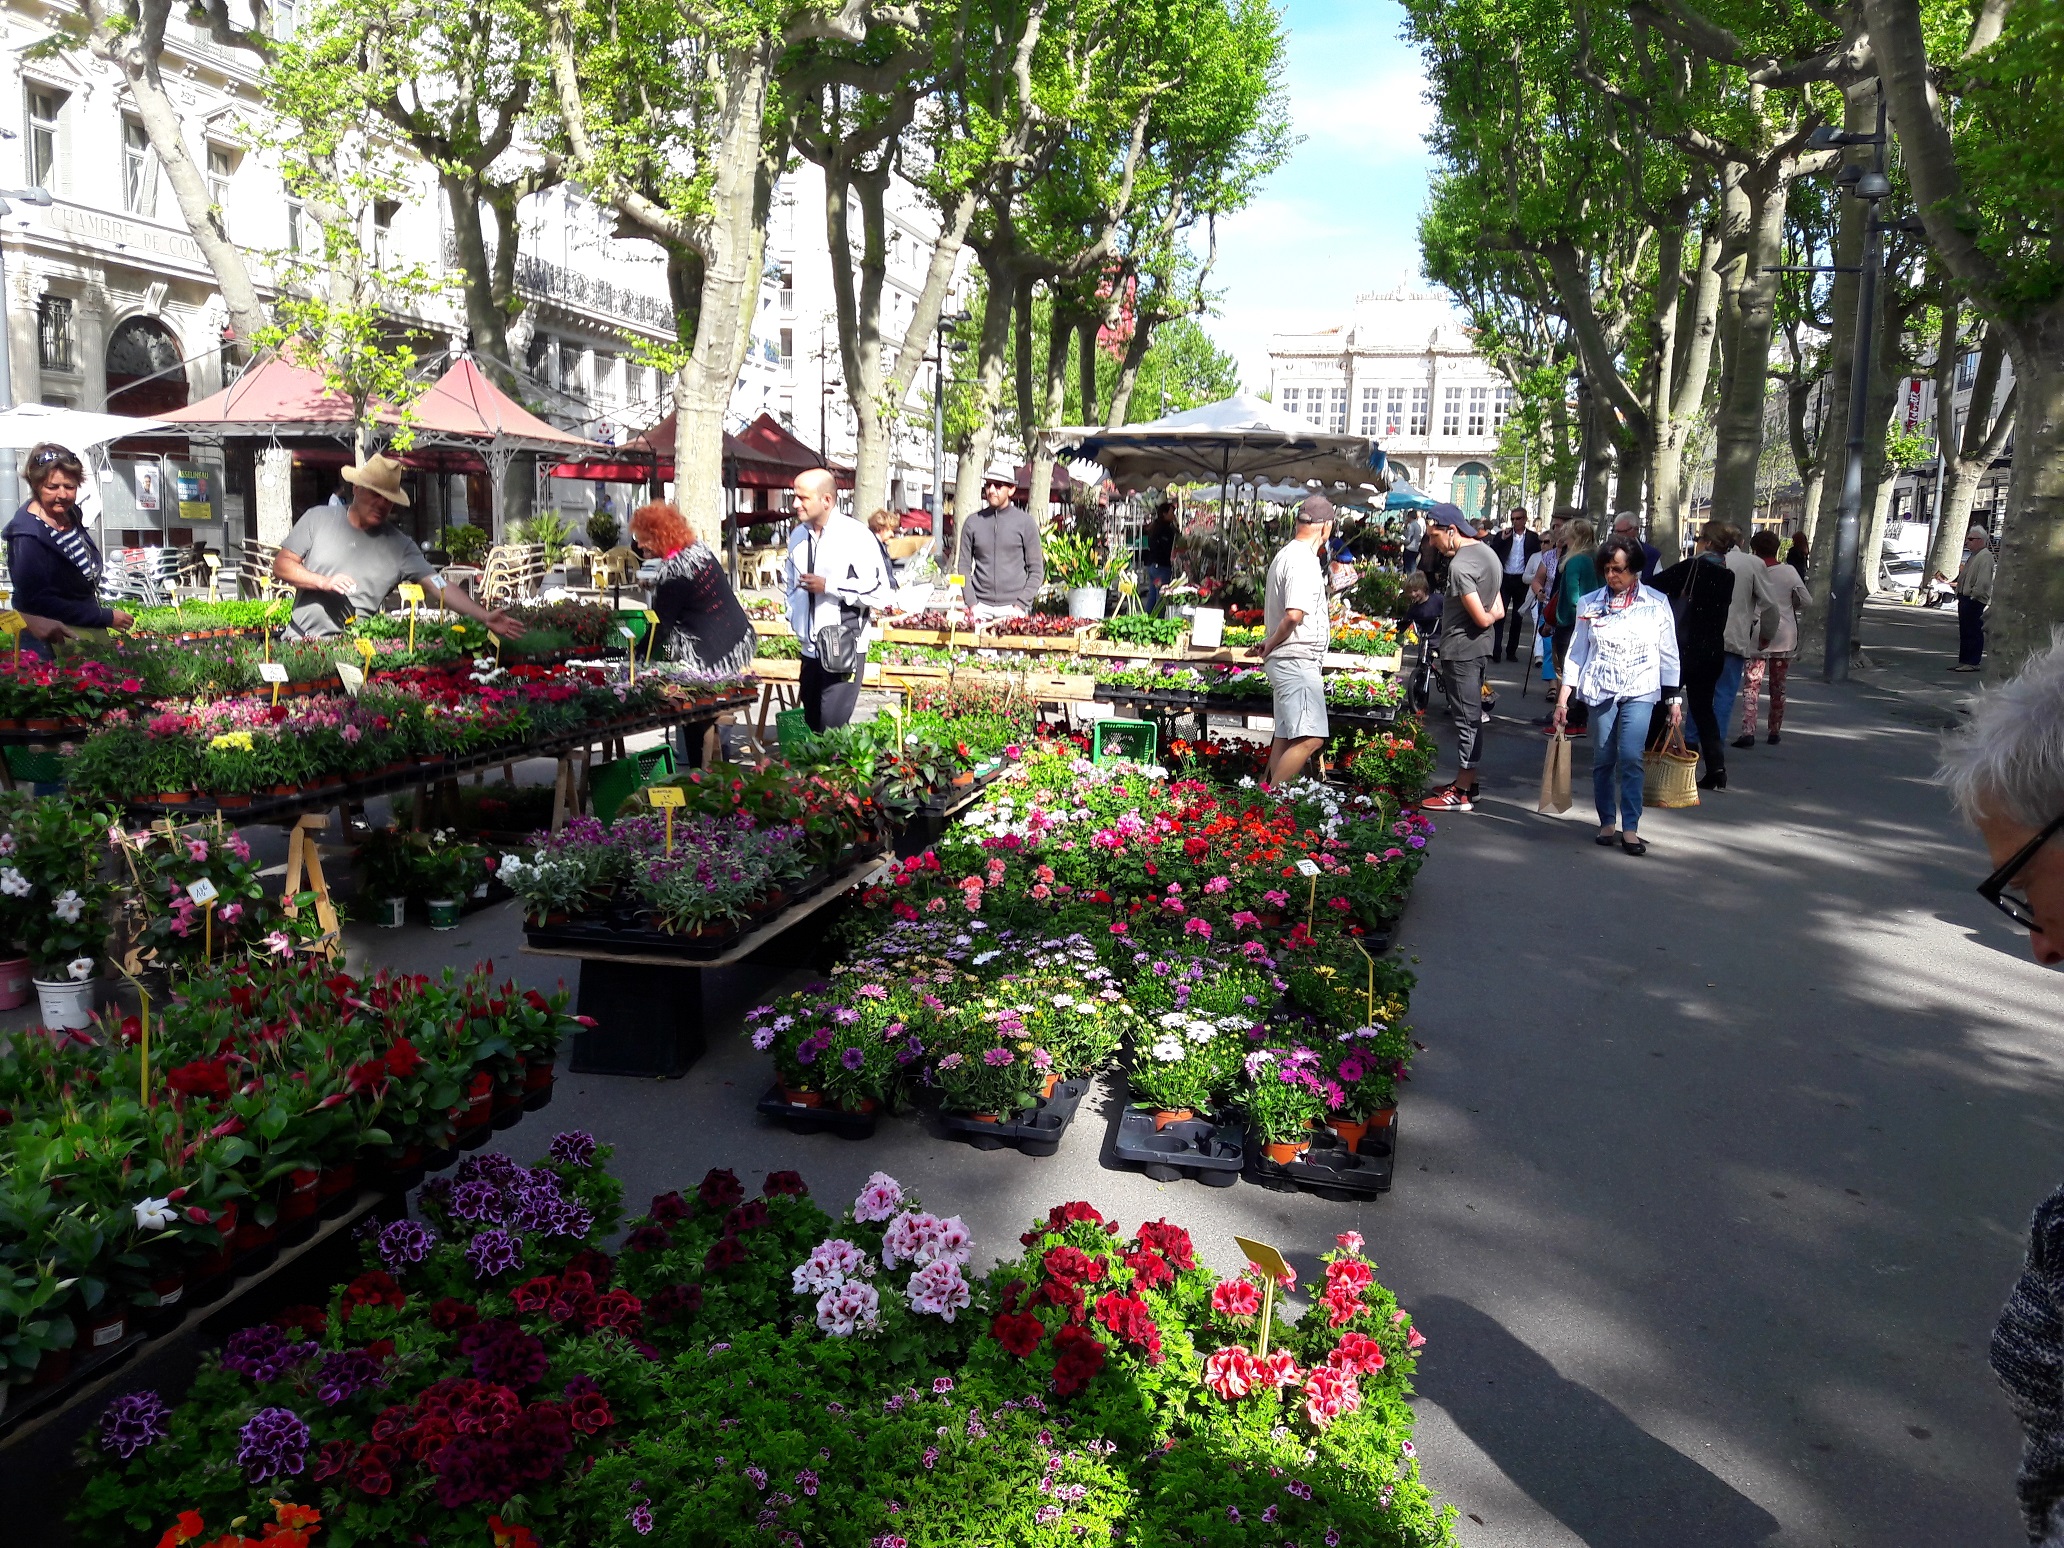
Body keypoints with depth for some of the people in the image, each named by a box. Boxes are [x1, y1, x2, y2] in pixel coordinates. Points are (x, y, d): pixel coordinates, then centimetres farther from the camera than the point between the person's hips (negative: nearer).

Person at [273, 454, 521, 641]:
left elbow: (441, 586, -8)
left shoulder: (399, 546, 0)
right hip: (300, 640, 0)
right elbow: (281, 566, 3)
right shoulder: (317, 518, 2)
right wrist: (324, 582, -14)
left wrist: (485, 617, -20)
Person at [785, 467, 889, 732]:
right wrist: (793, 621, 16)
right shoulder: (798, 536, 10)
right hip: (810, 650, 7)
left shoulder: (856, 536, -11)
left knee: (833, 727, -12)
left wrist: (828, 586, -17)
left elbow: (878, 592, -17)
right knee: (812, 725, 12)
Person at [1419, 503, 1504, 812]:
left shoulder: (1460, 566, -21)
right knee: (1472, 717, 16)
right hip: (1480, 648, 10)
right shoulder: (1486, 551, 12)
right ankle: (1467, 781, 26)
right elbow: (1498, 612, 15)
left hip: (1461, 651, -10)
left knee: (1466, 719, -4)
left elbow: (1481, 618, -20)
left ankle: (1461, 793, 2)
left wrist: (1488, 617, 0)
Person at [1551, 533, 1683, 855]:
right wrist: (1562, 700, 2)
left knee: (1630, 757, -14)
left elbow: (1669, 656, 6)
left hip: (1640, 692, -2)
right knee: (1603, 760, 5)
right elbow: (1577, 653, 6)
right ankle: (1607, 823, 17)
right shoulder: (1590, 604, 4)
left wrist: (1674, 699, 4)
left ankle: (1630, 828, -11)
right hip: (1600, 691, 2)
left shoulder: (1657, 604, 2)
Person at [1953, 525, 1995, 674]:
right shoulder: (1973, 556, 19)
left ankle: (1972, 662, -6)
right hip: (1965, 599, 11)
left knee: (1973, 632, -8)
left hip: (1975, 600, -11)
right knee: (1964, 632, 13)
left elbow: (1983, 581, -21)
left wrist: (1974, 595, -21)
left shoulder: (1985, 556, -13)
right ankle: (1963, 661, 18)